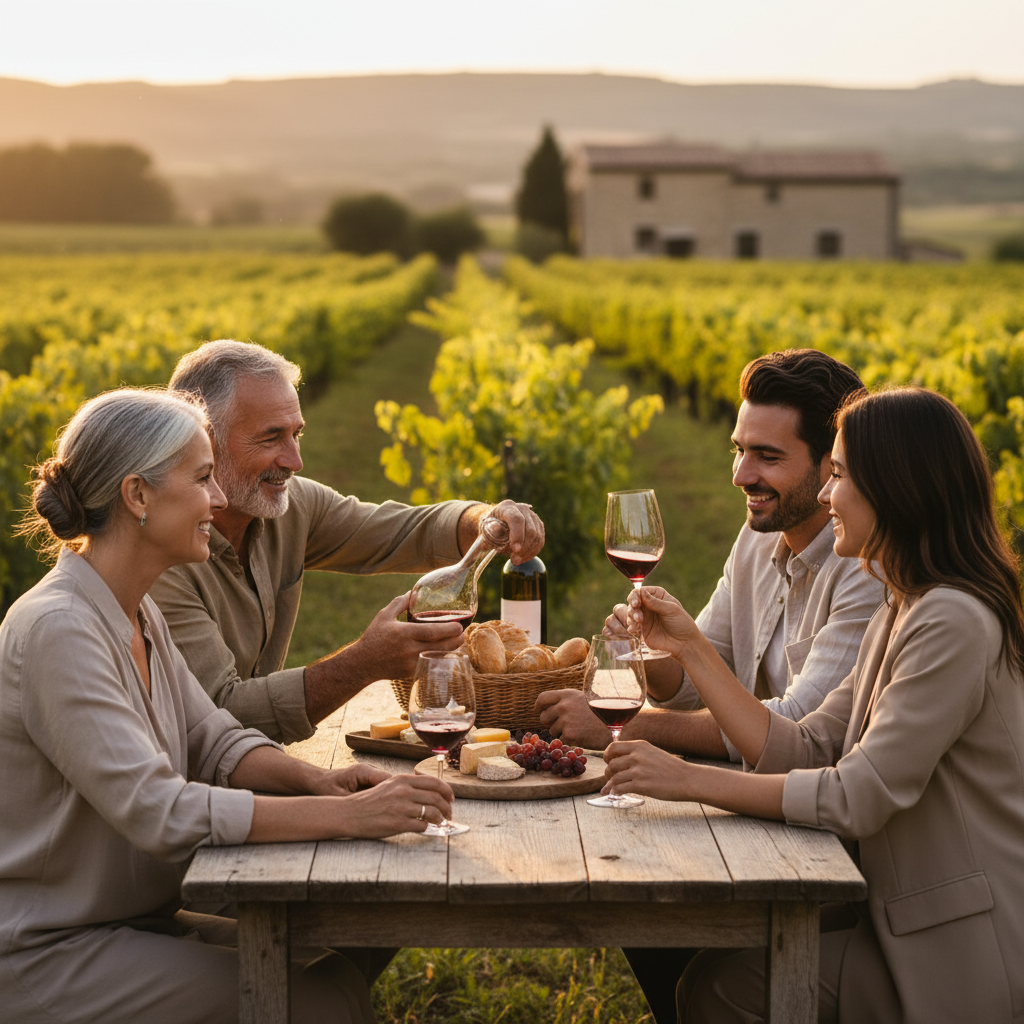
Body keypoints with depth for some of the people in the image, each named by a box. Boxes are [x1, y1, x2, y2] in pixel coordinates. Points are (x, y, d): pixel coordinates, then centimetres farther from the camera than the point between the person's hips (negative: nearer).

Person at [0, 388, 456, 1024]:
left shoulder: (137, 614, 9)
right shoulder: (57, 629, -22)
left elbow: (213, 742, 8)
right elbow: (155, 810, -29)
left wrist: (314, 780, -12)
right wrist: (345, 814, -30)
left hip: (137, 920, 9)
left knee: (345, 966, -3)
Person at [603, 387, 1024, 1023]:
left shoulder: (955, 620, -21)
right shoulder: (903, 612, 11)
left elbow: (859, 797, -23)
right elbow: (804, 753, 5)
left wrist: (690, 780, -19)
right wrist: (690, 647, 3)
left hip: (960, 966, -8)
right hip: (911, 926, 8)